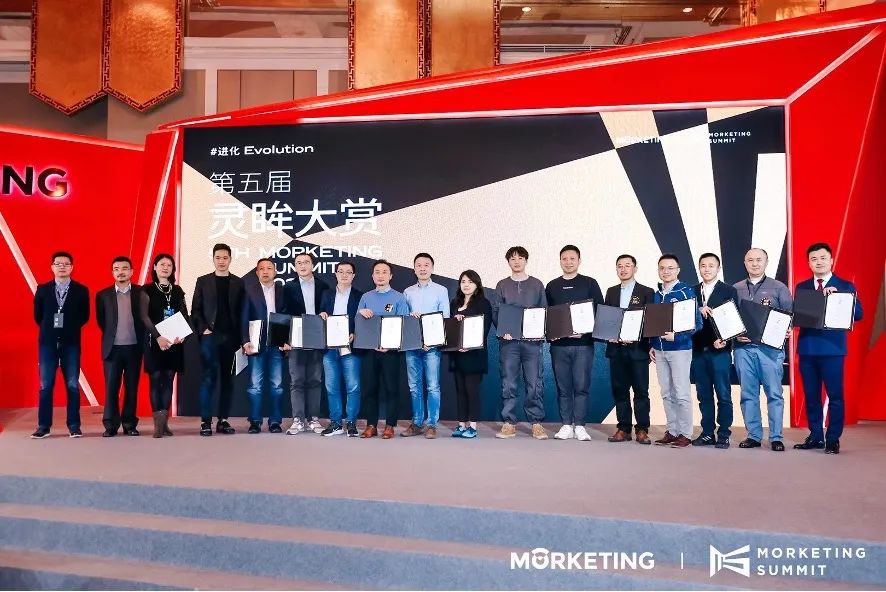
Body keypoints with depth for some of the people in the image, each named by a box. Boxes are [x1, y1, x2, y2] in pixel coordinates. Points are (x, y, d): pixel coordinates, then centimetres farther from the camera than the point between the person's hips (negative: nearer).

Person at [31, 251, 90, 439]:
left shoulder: (81, 290, 3)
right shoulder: (42, 289, 7)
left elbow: (84, 316, 7)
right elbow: (37, 315, 13)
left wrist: (70, 327, 1)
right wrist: (49, 328, 8)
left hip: (71, 343, -1)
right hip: (48, 342, 1)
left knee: (72, 385, 1)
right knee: (46, 385, 3)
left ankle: (74, 426, 6)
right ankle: (44, 426, 8)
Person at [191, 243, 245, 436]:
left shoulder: (238, 283, 9)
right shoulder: (203, 281, 8)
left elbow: (242, 312, 7)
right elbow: (195, 310, 6)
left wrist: (240, 337, -1)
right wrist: (202, 329, -7)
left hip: (230, 337, 2)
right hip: (209, 336, -1)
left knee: (227, 379, 4)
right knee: (209, 378, -6)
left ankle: (223, 420, 10)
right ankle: (205, 421, -4)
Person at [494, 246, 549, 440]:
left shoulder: (537, 284, 10)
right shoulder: (502, 285, 11)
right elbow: (496, 313, 8)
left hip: (532, 340, 0)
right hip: (508, 340, 1)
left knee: (535, 383, -2)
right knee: (508, 384, 1)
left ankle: (537, 424, 6)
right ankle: (509, 424, 8)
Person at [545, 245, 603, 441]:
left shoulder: (590, 283, 6)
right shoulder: (552, 286, 13)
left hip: (583, 344, -2)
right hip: (559, 344, 2)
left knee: (581, 386, -2)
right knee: (563, 387, 5)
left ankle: (579, 426, 5)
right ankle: (566, 425, 12)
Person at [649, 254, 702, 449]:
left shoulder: (686, 292, -7)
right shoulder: (656, 294, 10)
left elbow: (696, 323, -10)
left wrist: (676, 336, -20)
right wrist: (652, 345, 11)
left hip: (680, 349, -6)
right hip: (659, 350, 6)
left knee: (682, 394, -2)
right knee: (667, 393, 9)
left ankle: (685, 434, 7)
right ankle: (672, 431, 18)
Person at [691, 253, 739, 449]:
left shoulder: (729, 291, 3)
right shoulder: (692, 291, 12)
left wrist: (724, 340, -14)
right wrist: (698, 311, -16)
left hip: (720, 350, -3)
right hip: (698, 350, 3)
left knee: (723, 394, -2)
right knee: (704, 395, 7)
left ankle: (723, 435, 4)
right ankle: (707, 433, 14)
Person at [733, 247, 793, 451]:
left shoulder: (779, 288, 7)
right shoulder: (735, 289, 13)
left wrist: (785, 331, -14)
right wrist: (735, 335, -4)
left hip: (770, 347, -2)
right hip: (743, 347, 2)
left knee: (774, 393, -2)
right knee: (748, 394, 5)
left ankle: (776, 437, 4)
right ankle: (753, 435, 13)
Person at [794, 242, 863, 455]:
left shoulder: (845, 287, 4)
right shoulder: (802, 287, 13)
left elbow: (858, 314, -6)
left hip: (832, 348, -3)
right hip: (807, 347, 3)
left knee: (835, 395, -1)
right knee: (811, 395, 8)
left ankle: (833, 439, 7)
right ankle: (816, 436, 18)